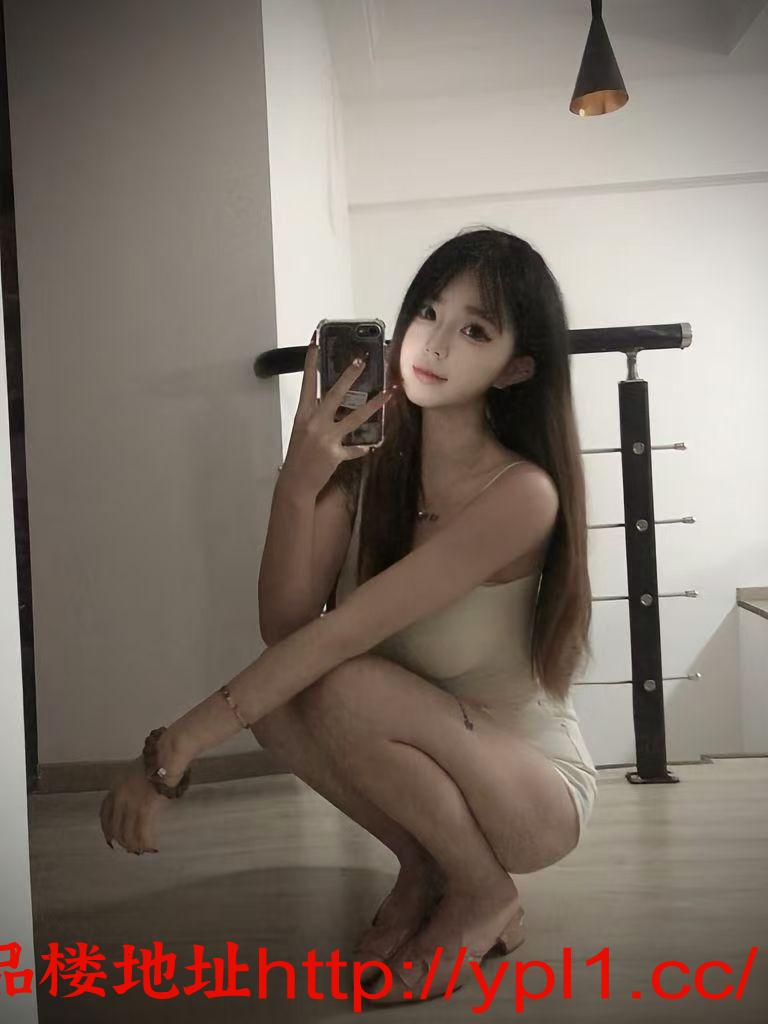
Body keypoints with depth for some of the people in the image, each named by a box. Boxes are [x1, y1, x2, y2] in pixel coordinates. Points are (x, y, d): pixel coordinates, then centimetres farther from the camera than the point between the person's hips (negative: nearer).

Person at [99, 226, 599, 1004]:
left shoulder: (522, 493, -27)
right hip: (422, 753, 5)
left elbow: (339, 632, -32)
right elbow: (283, 627, -17)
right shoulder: (366, 467, -9)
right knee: (271, 689, -19)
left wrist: (176, 746, -32)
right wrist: (297, 487, -30)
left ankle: (486, 897, -3)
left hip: (535, 791, -5)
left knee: (345, 689, -30)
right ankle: (421, 865, 4)